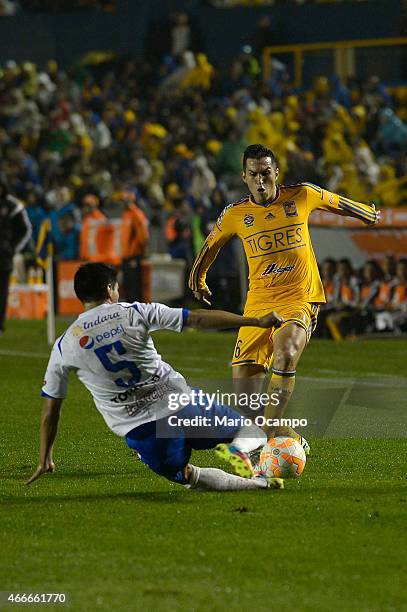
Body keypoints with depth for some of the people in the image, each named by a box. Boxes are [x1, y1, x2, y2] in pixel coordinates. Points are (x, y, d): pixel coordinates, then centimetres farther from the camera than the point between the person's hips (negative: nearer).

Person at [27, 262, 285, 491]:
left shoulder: (64, 346, 6)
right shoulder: (135, 312, 2)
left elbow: (50, 411, 12)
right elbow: (199, 319, -4)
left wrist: (45, 461, 24)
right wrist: (257, 321, -1)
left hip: (141, 432, 0)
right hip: (181, 403, 0)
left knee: (182, 475, 22)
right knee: (251, 430, 18)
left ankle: (254, 483, -10)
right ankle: (238, 450, -23)